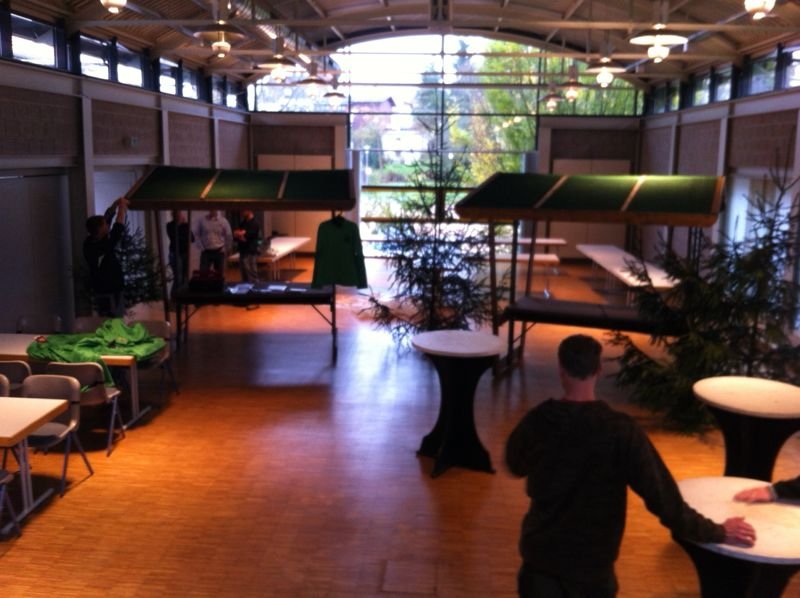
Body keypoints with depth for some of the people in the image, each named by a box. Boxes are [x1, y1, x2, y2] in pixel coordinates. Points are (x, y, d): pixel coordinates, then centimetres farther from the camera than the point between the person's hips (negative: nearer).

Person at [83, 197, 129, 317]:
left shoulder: (90, 243, 0)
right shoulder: (103, 247, -24)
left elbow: (106, 218, 8)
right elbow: (118, 229, -17)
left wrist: (115, 204, 8)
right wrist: (122, 208, -5)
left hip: (101, 292, 9)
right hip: (110, 293, -9)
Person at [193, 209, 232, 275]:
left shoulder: (223, 221, -3)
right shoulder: (202, 220, -1)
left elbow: (229, 236, 4)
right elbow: (197, 234, 5)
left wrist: (225, 248, 4)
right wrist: (201, 247, -2)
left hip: (219, 252, 0)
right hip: (206, 251, 0)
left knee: (219, 274, 5)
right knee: (203, 273, -4)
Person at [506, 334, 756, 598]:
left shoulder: (537, 421, -13)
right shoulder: (620, 430, -20)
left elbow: (515, 464, 7)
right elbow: (661, 495, -18)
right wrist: (718, 532, -6)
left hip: (540, 552, 1)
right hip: (592, 560, -1)